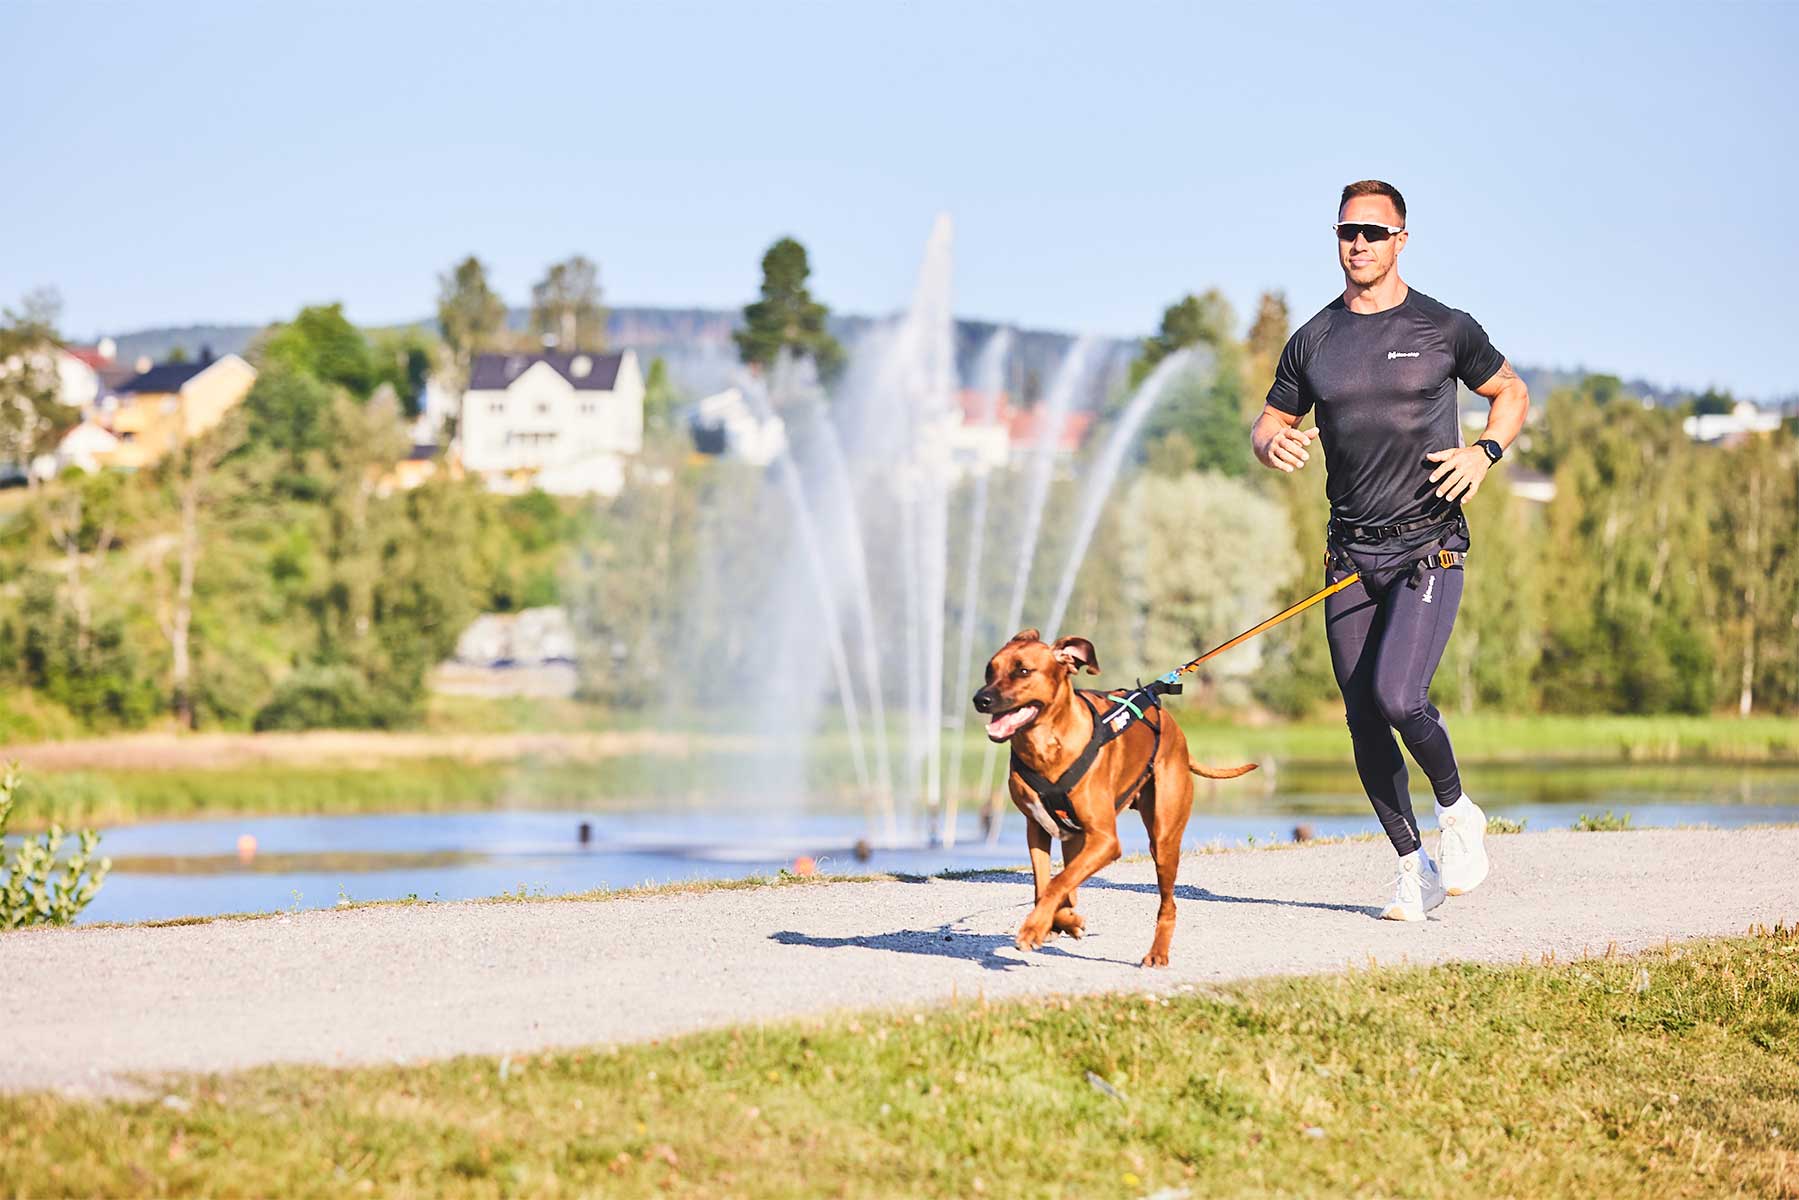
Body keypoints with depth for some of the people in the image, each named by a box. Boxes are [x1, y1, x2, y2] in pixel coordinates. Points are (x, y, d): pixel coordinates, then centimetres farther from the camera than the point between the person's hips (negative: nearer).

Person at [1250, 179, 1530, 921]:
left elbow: (1510, 393, 13)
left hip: (1430, 548, -4)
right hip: (1351, 555, 4)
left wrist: (1485, 451, -6)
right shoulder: (1312, 342, 7)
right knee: (1363, 722, 3)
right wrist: (1273, 445, -8)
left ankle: (1457, 812, 8)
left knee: (1397, 698, -20)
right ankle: (1414, 867, 17)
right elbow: (1269, 424, 16)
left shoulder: (1444, 329, 0)